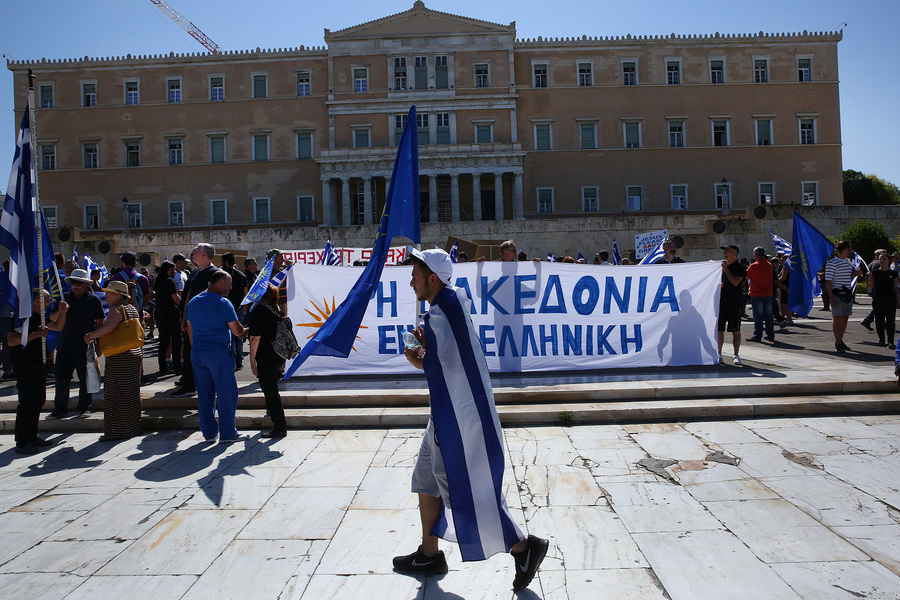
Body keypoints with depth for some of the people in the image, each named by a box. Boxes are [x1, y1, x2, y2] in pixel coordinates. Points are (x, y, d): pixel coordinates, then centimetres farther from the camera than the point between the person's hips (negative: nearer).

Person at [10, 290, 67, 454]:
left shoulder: (40, 317, 11)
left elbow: (57, 326, 23)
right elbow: (11, 341, -23)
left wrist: (62, 312, 6)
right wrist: (36, 334, -25)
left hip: (38, 364, 9)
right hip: (24, 366, -9)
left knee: (38, 401, 13)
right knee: (27, 403, -8)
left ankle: (32, 437, 23)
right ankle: (21, 442, -1)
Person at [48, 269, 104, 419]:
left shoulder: (93, 300, -1)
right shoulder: (64, 298, 8)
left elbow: (99, 323, 0)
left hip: (85, 346, -3)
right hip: (65, 345, 3)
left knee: (85, 378, 5)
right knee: (61, 378, 3)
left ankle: (84, 408, 18)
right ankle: (60, 409, 16)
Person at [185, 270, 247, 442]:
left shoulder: (193, 302, 12)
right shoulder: (222, 303, -10)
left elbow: (190, 330, 18)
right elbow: (236, 330, -10)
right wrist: (246, 331, 11)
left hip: (198, 353, 7)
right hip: (219, 353, -7)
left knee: (204, 394, 12)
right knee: (226, 393, 2)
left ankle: (209, 433, 18)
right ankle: (227, 433, 6)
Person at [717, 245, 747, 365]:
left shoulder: (740, 268, -2)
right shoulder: (721, 266, 15)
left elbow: (735, 282, -16)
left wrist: (726, 269, -11)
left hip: (734, 304, -4)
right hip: (721, 303, 5)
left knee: (736, 331, 0)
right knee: (719, 330, 3)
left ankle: (736, 356, 5)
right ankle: (719, 355, 9)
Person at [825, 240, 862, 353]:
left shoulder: (848, 262, 16)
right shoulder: (832, 263, -10)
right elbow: (828, 281, -12)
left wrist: (855, 274, 6)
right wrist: (831, 297, -17)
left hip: (848, 294, 8)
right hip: (837, 294, -8)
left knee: (845, 318, 9)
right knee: (837, 318, -5)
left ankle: (840, 341, 19)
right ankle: (838, 343, -1)